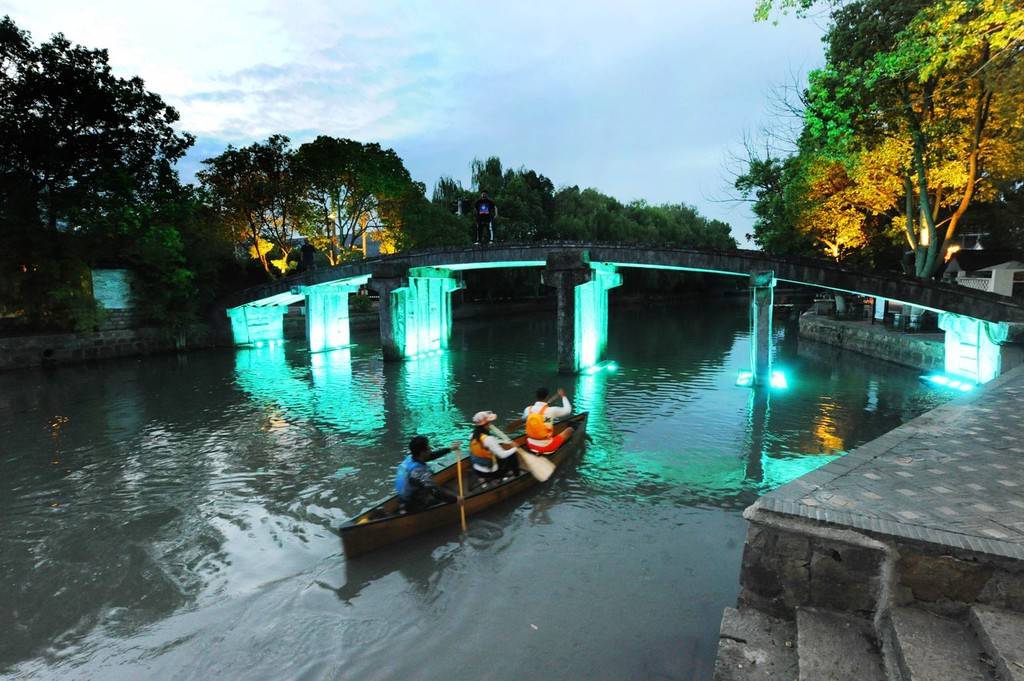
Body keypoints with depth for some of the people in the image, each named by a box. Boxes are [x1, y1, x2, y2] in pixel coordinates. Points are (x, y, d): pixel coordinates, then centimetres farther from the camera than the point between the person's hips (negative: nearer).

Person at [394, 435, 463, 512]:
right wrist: (455, 498, -28)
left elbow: (432, 455, 5)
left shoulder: (409, 459, -8)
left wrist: (450, 448, 10)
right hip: (415, 506, -8)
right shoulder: (420, 471, -34)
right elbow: (436, 491, -37)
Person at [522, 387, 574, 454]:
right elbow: (568, 410, -2)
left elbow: (523, 419, 17)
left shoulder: (528, 409, -6)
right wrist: (563, 396, 12)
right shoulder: (551, 410, -18)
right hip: (547, 447, -4)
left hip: (530, 445, 4)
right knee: (569, 430, 13)